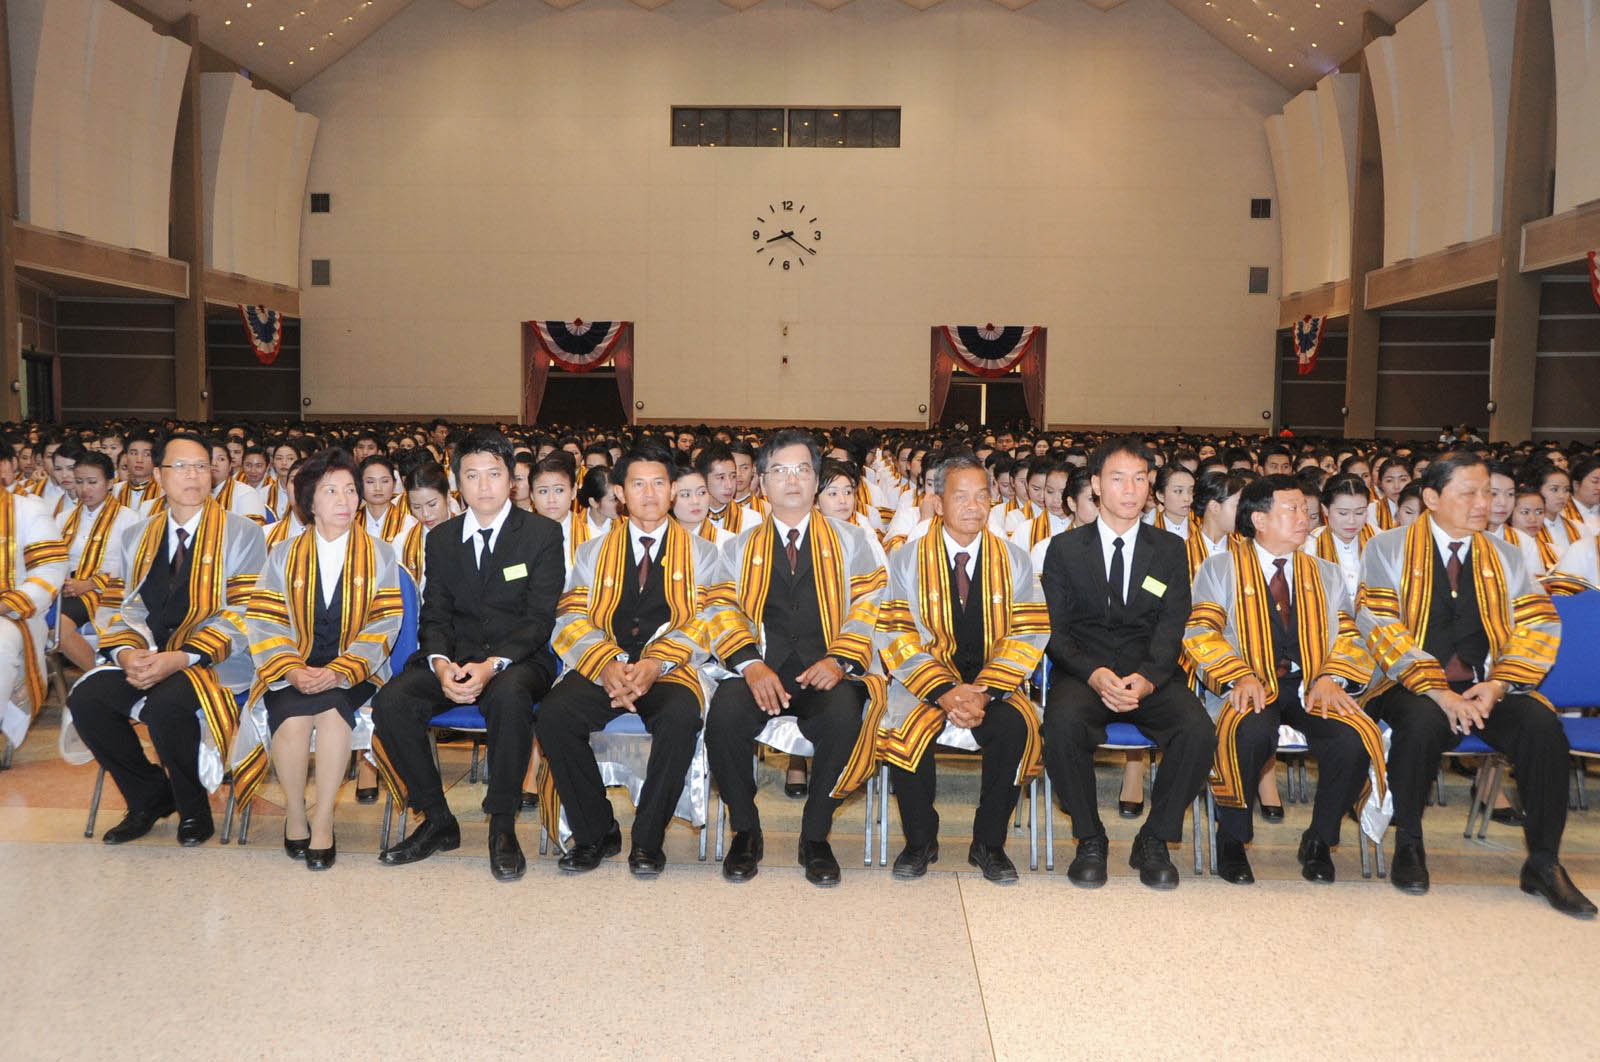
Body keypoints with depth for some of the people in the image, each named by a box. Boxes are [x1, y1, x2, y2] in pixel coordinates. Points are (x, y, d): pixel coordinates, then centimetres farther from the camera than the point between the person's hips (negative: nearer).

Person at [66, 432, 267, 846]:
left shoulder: (242, 533, -1)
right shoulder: (137, 537, 16)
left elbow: (242, 616, -9)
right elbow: (130, 609, 12)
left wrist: (180, 658, -20)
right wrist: (127, 653, -12)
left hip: (214, 662, -5)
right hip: (149, 658, 5)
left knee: (165, 703, -33)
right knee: (85, 698, -18)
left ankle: (194, 811, -6)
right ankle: (149, 796, 4)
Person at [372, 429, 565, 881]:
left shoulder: (542, 533, 0)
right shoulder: (441, 538, 13)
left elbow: (539, 618, -7)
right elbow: (433, 615, 8)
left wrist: (491, 666, -23)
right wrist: (441, 664, -15)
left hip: (518, 658, -4)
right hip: (456, 656, 4)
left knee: (508, 696, -39)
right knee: (391, 701, -23)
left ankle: (503, 826, -22)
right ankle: (437, 821, -7)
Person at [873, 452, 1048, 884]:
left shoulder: (1013, 561, 8)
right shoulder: (907, 560, 3)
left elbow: (1028, 636, 0)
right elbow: (897, 638, -5)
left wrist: (984, 693, -17)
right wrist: (944, 692, -21)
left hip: (992, 682, 1)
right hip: (925, 680, -1)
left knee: (1015, 728, -30)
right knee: (904, 730, -31)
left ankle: (989, 844, -9)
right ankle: (920, 842, -6)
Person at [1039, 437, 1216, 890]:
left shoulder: (1170, 549, 11)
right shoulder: (1065, 548, 8)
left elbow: (1171, 628, 1)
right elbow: (1057, 630, 1)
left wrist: (1146, 679, -19)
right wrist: (1095, 675, -19)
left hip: (1151, 675, 1)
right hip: (1083, 673, -1)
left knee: (1199, 730, -28)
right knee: (1063, 725, -34)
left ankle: (1153, 841, -7)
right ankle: (1090, 841, -12)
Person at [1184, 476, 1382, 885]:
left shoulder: (1326, 574, 23)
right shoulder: (1220, 568, 11)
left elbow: (1347, 635, 15)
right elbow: (1201, 631, -1)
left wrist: (1331, 678, -7)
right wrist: (1240, 677, -17)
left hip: (1311, 686, 3)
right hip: (1250, 687, -3)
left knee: (1354, 738, -28)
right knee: (1251, 733, -37)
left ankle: (1320, 839, -3)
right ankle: (1232, 840, -13)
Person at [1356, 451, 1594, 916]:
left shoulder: (1504, 556, 14)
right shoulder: (1388, 548, 2)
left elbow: (1538, 627, 5)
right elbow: (1380, 627, -9)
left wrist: (1496, 686, -13)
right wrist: (1439, 692, -20)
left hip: (1489, 687, 3)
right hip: (1415, 686, -3)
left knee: (1542, 725, -25)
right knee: (1422, 722, -35)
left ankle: (1543, 863, -10)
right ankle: (1408, 843, -11)